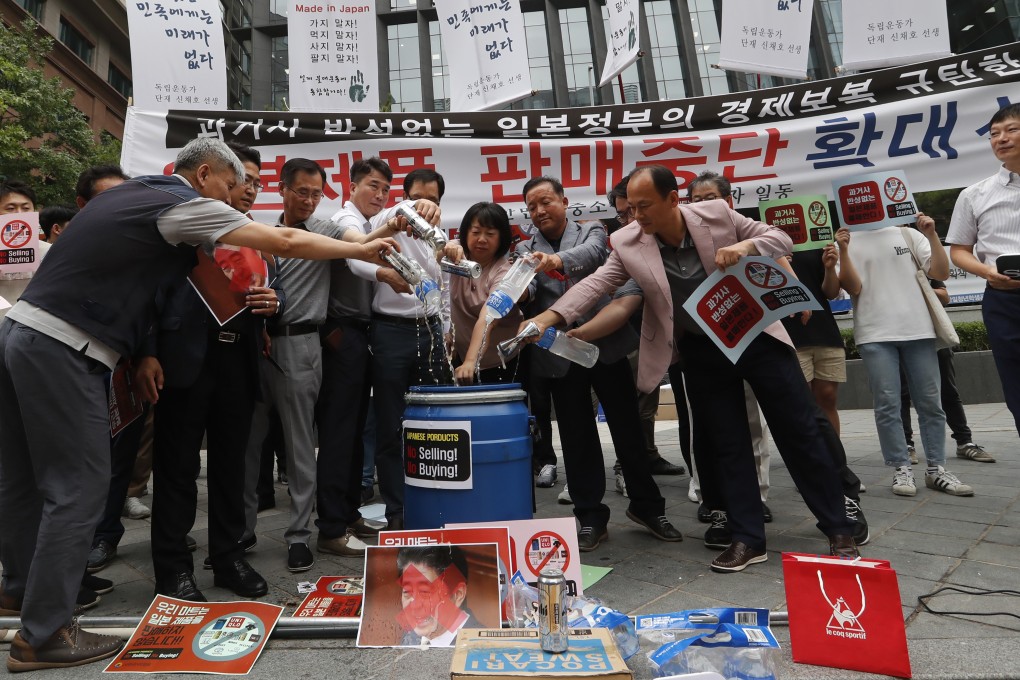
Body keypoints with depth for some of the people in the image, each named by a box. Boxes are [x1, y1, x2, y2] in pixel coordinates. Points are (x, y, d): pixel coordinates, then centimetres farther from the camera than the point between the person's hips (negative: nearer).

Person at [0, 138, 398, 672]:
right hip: (62, 350, -9)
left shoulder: (126, 192, 18)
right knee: (78, 486, -3)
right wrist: (361, 250, -2)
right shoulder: (185, 206, -8)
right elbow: (285, 242, -11)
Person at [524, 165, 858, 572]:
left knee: (799, 432, 5)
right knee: (725, 445, 6)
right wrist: (549, 317, -32)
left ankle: (838, 530, 21)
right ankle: (748, 539, 20)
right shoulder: (628, 243, -10)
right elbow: (595, 284, -17)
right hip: (702, 352, 2)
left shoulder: (718, 214, -13)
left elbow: (781, 240, -5)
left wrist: (745, 247, -26)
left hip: (757, 335, -1)